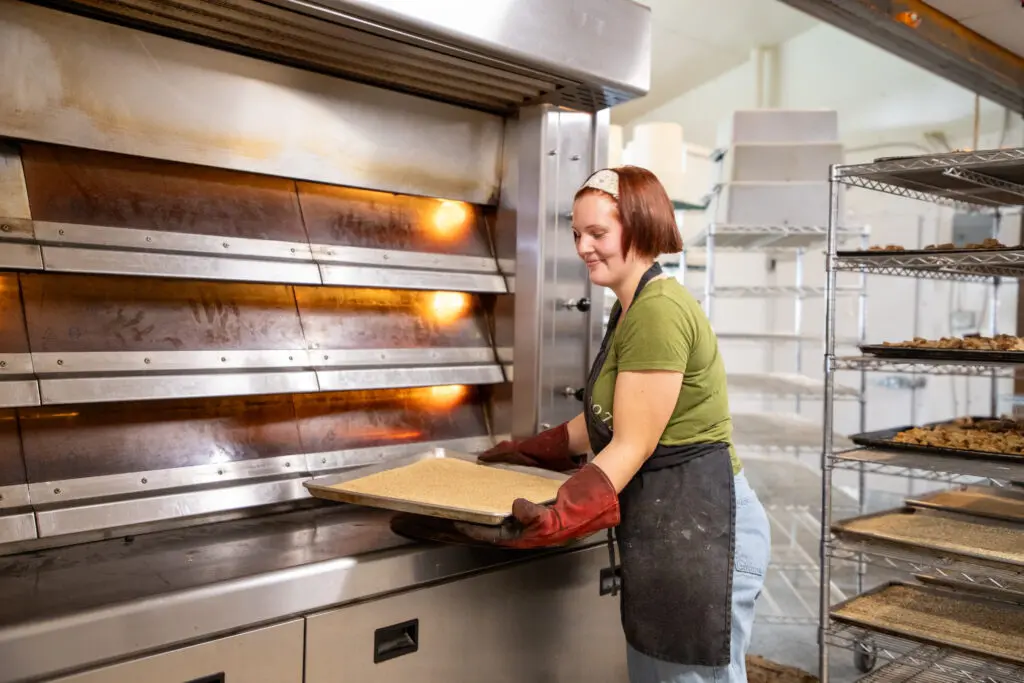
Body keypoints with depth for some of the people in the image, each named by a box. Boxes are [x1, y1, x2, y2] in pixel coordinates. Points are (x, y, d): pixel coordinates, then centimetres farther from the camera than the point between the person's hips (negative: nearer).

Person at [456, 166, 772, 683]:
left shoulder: (659, 312, -19)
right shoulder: (631, 309, 13)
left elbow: (631, 447, -21)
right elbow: (606, 416, 21)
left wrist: (557, 518, -28)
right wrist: (527, 452, 25)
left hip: (699, 530, -10)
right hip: (662, 529, 10)